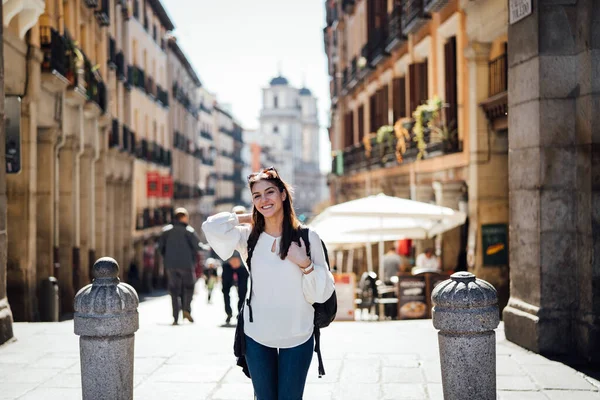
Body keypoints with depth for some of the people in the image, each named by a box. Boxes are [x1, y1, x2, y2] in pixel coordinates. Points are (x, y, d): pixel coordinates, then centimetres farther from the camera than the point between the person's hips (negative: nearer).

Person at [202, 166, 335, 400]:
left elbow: (322, 293, -3)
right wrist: (247, 218, -3)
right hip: (257, 337, 1)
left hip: (297, 337, -1)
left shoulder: (306, 237, -4)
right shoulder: (249, 236, 1)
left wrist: (305, 264, -19)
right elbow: (212, 227, -17)